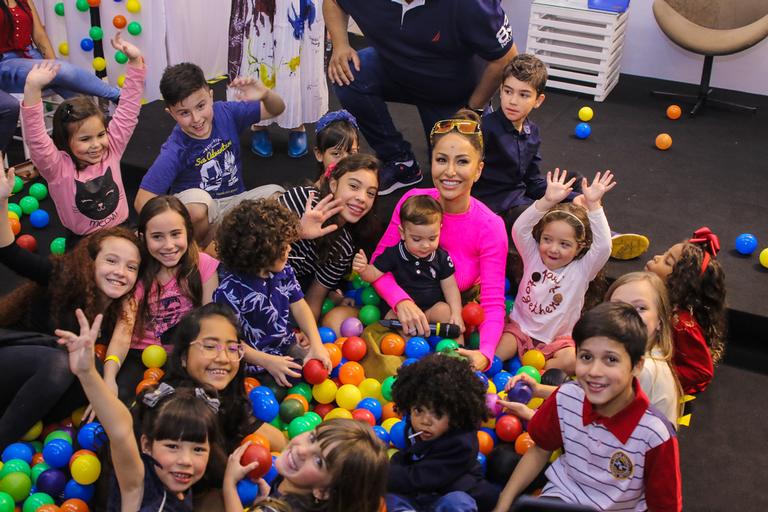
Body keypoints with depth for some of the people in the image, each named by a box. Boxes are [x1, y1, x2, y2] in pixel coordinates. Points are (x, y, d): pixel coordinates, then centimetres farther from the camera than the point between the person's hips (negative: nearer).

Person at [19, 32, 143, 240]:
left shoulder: (111, 148, -2)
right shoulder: (58, 168, -12)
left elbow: (128, 109, -3)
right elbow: (35, 139, -28)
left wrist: (135, 61, -11)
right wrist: (32, 89, -41)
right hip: (83, 243, -2)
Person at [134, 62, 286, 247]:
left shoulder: (225, 112, -10)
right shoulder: (175, 150, -22)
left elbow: (276, 110, 0)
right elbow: (143, 201, -25)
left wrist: (265, 94, -23)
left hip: (233, 203, 4)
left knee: (277, 194, -22)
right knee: (196, 200, -38)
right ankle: (201, 248, -7)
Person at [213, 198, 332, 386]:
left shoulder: (284, 271, -3)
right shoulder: (230, 292, -23)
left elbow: (298, 305, 5)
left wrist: (316, 344, -9)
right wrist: (268, 362, -24)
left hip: (288, 347, 6)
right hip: (256, 362, -6)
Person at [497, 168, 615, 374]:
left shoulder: (581, 270, -6)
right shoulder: (533, 257, 0)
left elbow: (603, 247, -23)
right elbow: (520, 229, -16)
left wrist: (593, 205, -28)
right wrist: (547, 201, -28)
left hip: (556, 340, -1)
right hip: (520, 329, 1)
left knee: (570, 361, -30)